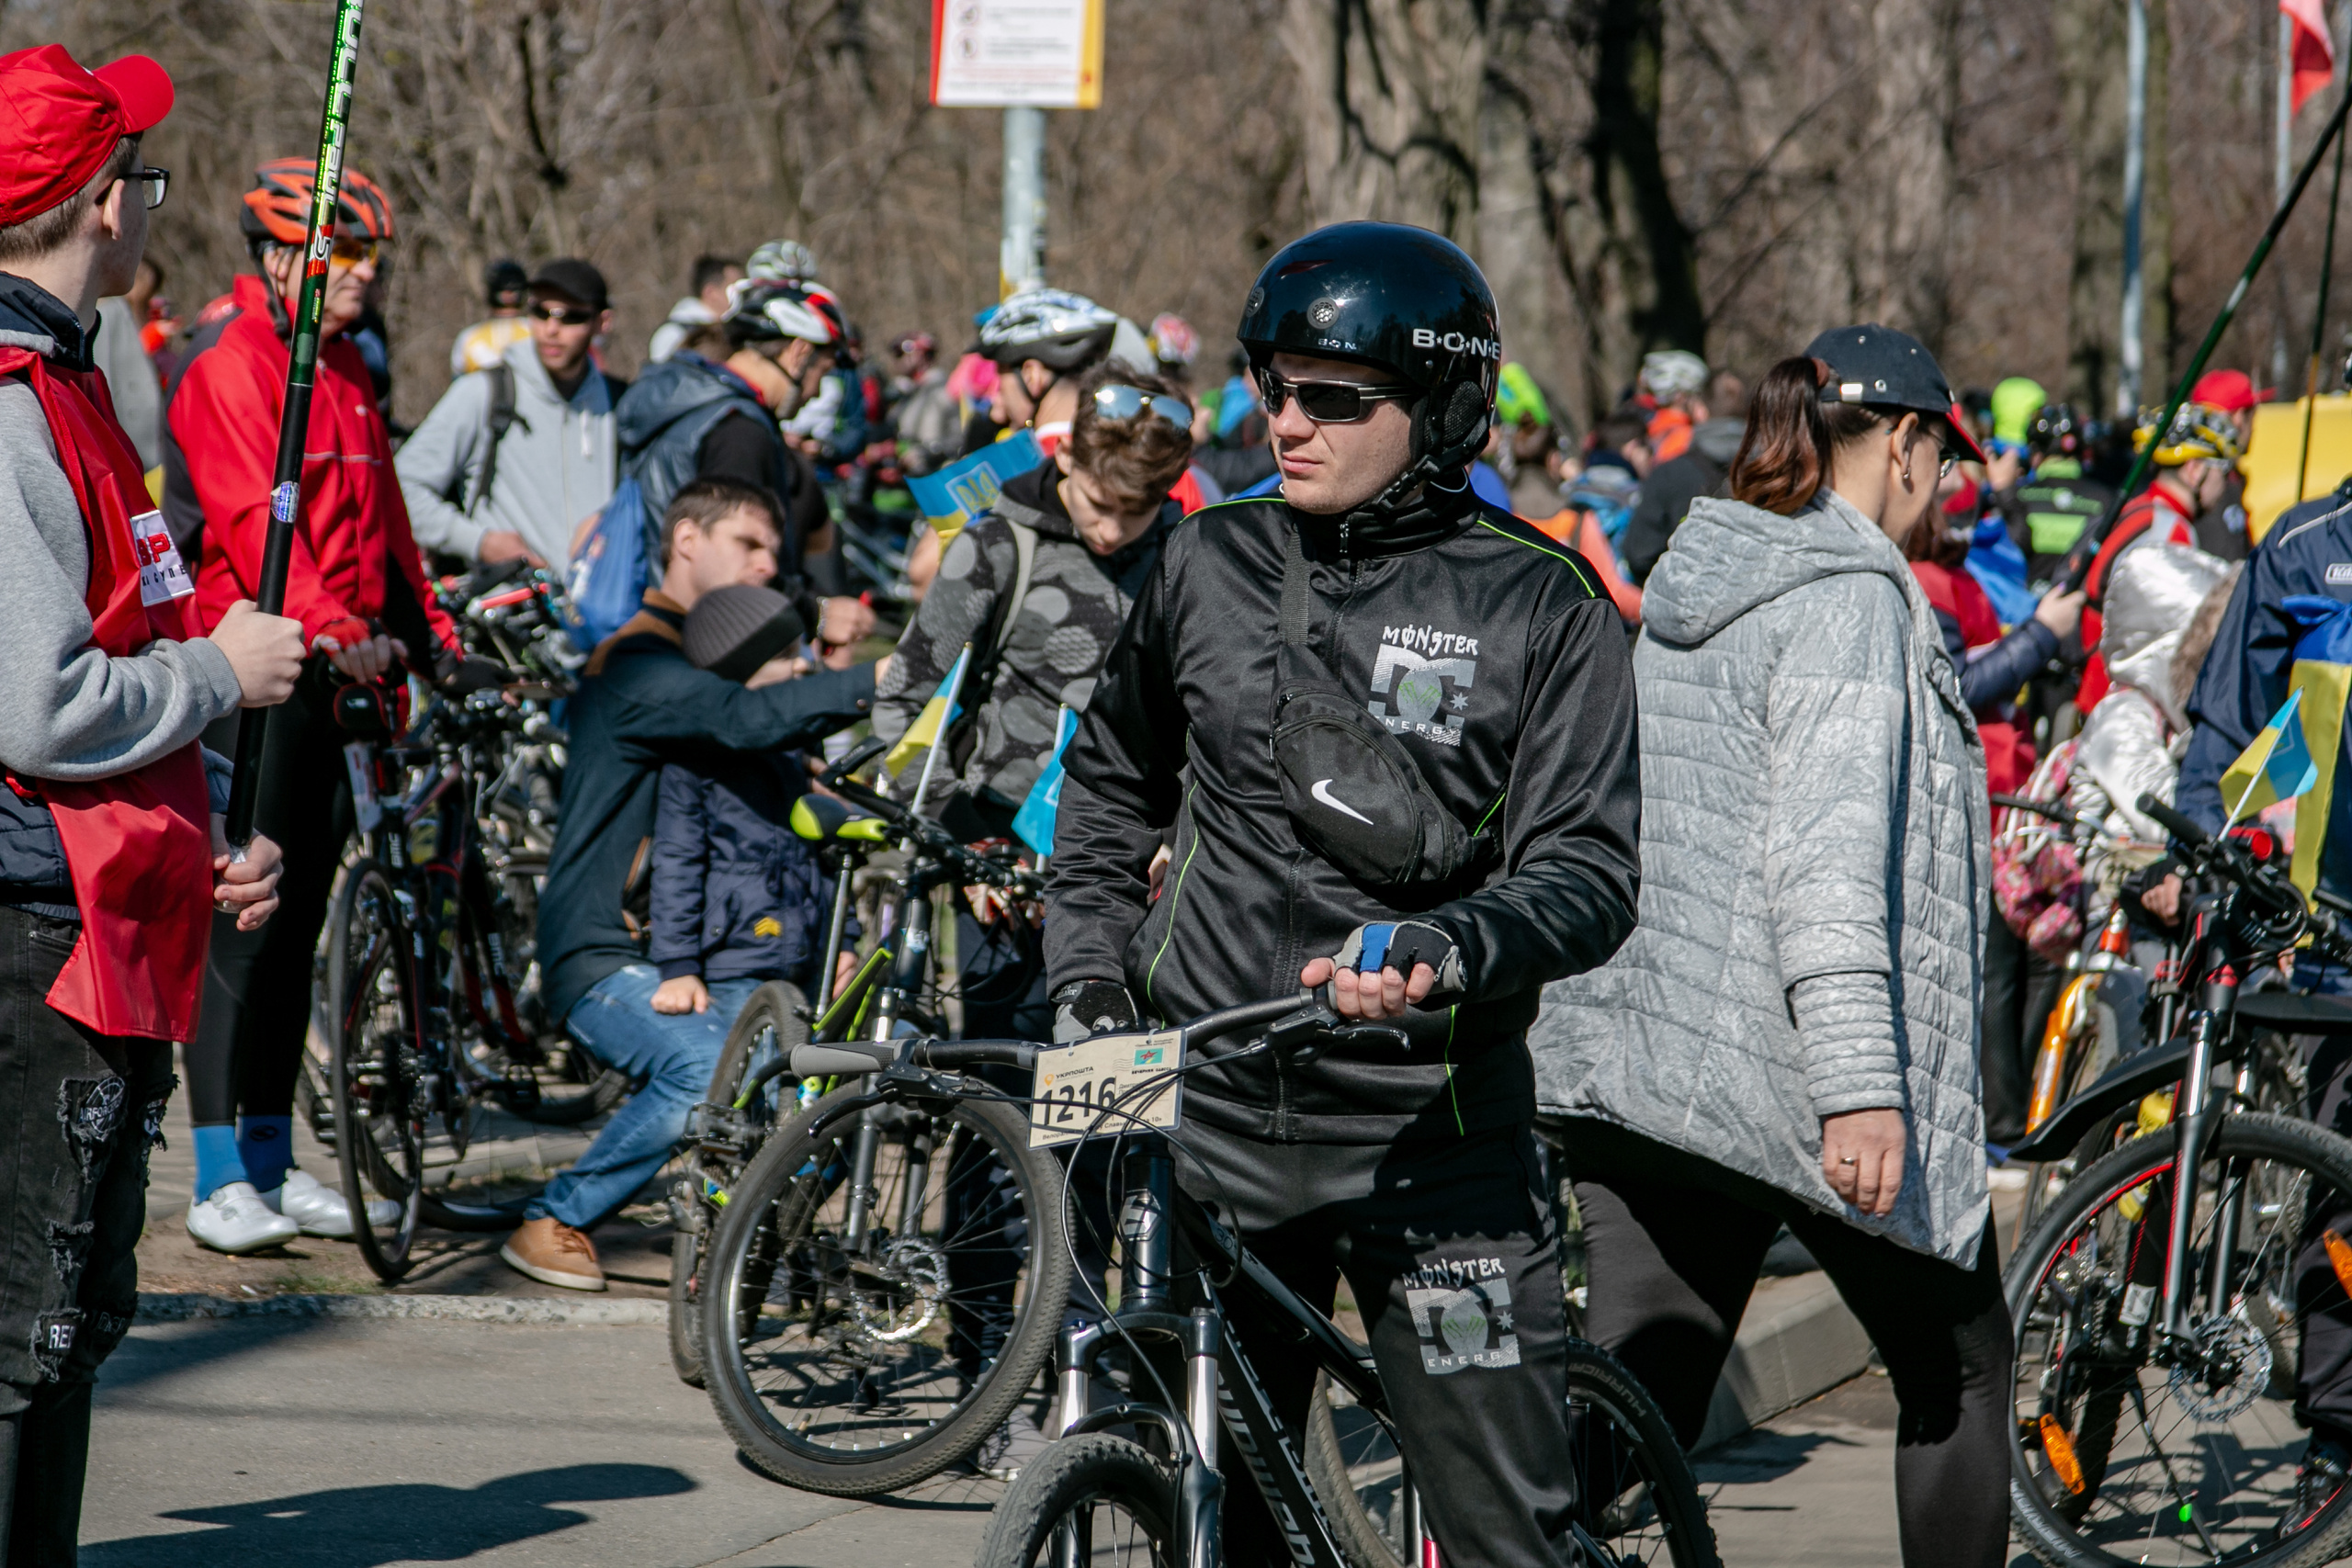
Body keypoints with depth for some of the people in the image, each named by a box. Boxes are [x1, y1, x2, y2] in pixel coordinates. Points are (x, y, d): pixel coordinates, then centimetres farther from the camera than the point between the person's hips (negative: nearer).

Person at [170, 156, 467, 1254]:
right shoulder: (230, 371, -11)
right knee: (241, 924, -8)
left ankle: (274, 1163, 17)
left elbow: (381, 520, 25)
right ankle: (220, 1181, -6)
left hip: (336, 678, 9)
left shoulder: (347, 373, 18)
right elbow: (254, 520, -23)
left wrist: (428, 632, 18)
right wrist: (329, 629, -33)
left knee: (299, 919, 11)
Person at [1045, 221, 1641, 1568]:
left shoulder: (1542, 610, -4)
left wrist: (1444, 948, -30)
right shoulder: (1212, 565, 7)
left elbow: (1591, 870, -11)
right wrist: (1089, 973, 13)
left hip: (1432, 1122, -3)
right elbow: (1114, 775, 24)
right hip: (1212, 1106, 3)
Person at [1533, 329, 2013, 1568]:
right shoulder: (1849, 595, -12)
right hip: (1792, 1078, -8)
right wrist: (1860, 1083, -26)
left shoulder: (1688, 589, 15)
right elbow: (1827, 851, -22)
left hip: (1640, 1052, 8)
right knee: (1957, 1369, 11)